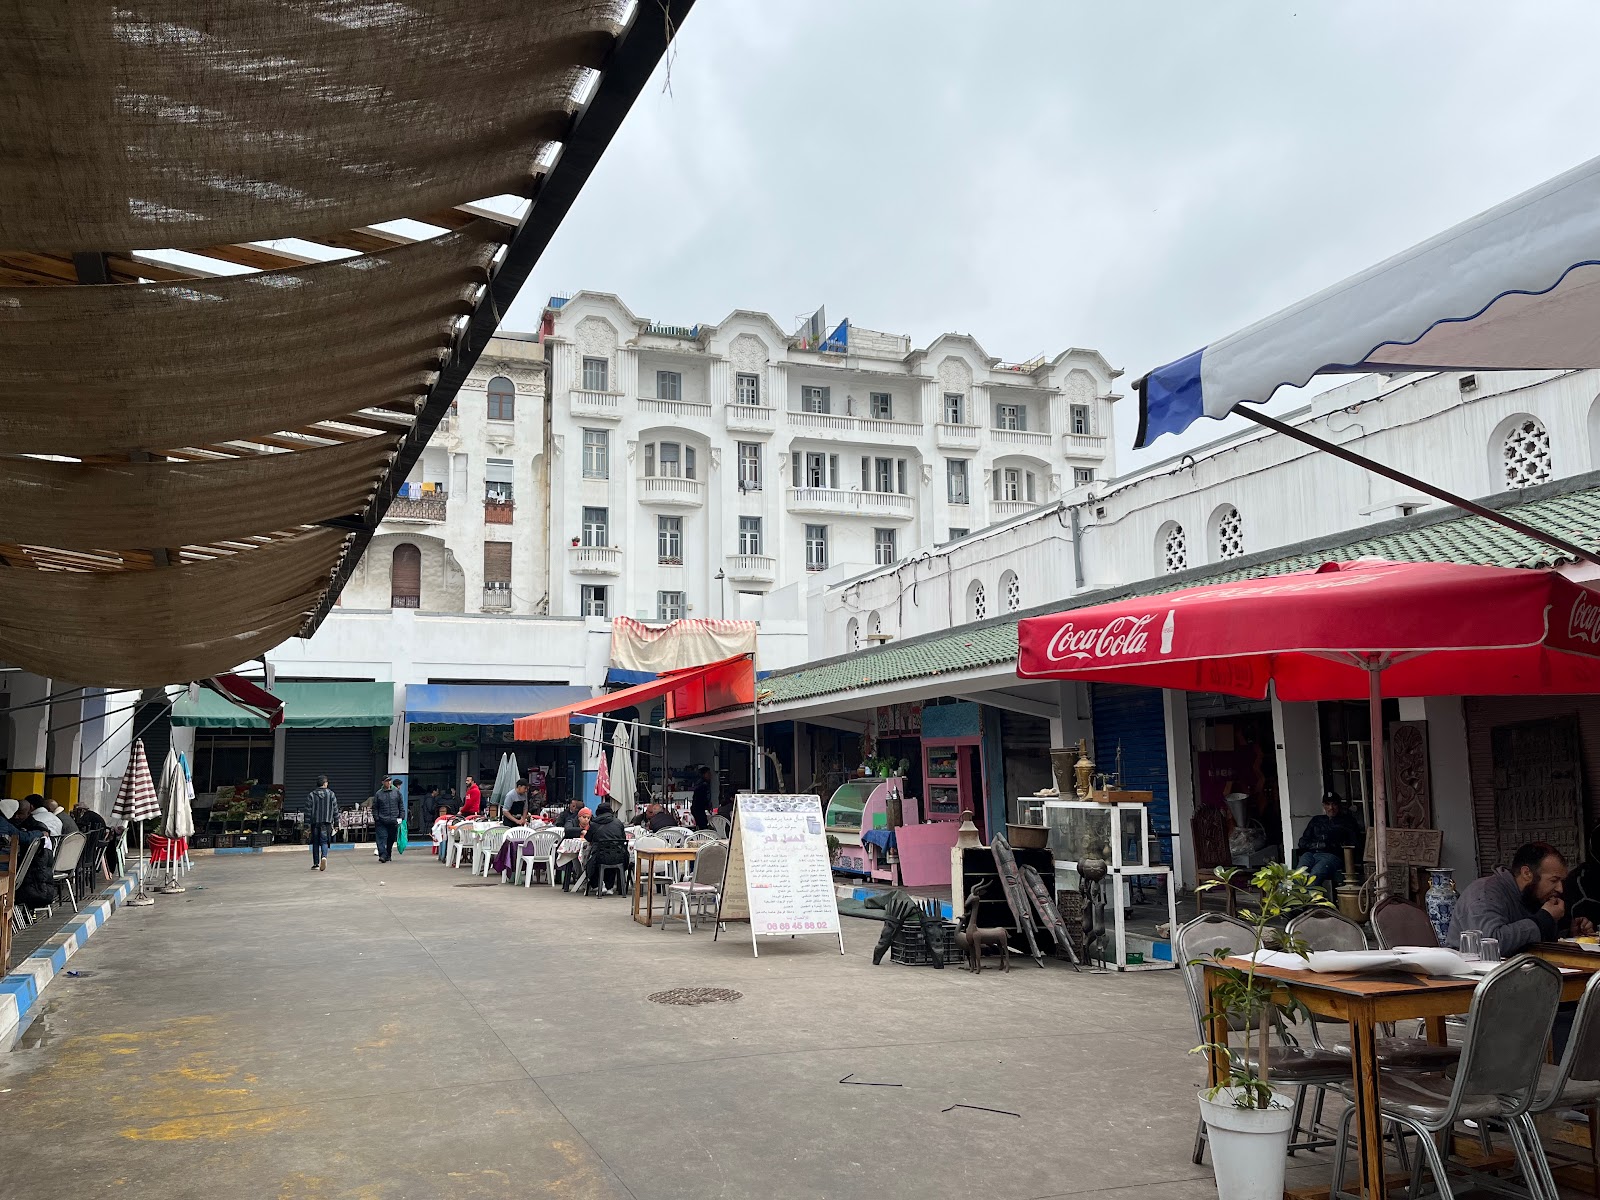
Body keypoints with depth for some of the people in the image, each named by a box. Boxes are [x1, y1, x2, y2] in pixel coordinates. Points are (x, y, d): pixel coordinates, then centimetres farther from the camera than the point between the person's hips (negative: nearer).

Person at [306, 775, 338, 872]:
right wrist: (336, 823, 10)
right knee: (324, 841, 1)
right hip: (326, 822, -1)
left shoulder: (311, 795, 1)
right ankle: (324, 856, -26)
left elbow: (308, 811, -1)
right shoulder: (331, 794, 2)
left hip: (314, 822, 1)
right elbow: (335, 809, 3)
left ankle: (316, 864, 13)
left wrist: (307, 825, 1)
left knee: (315, 843, 10)